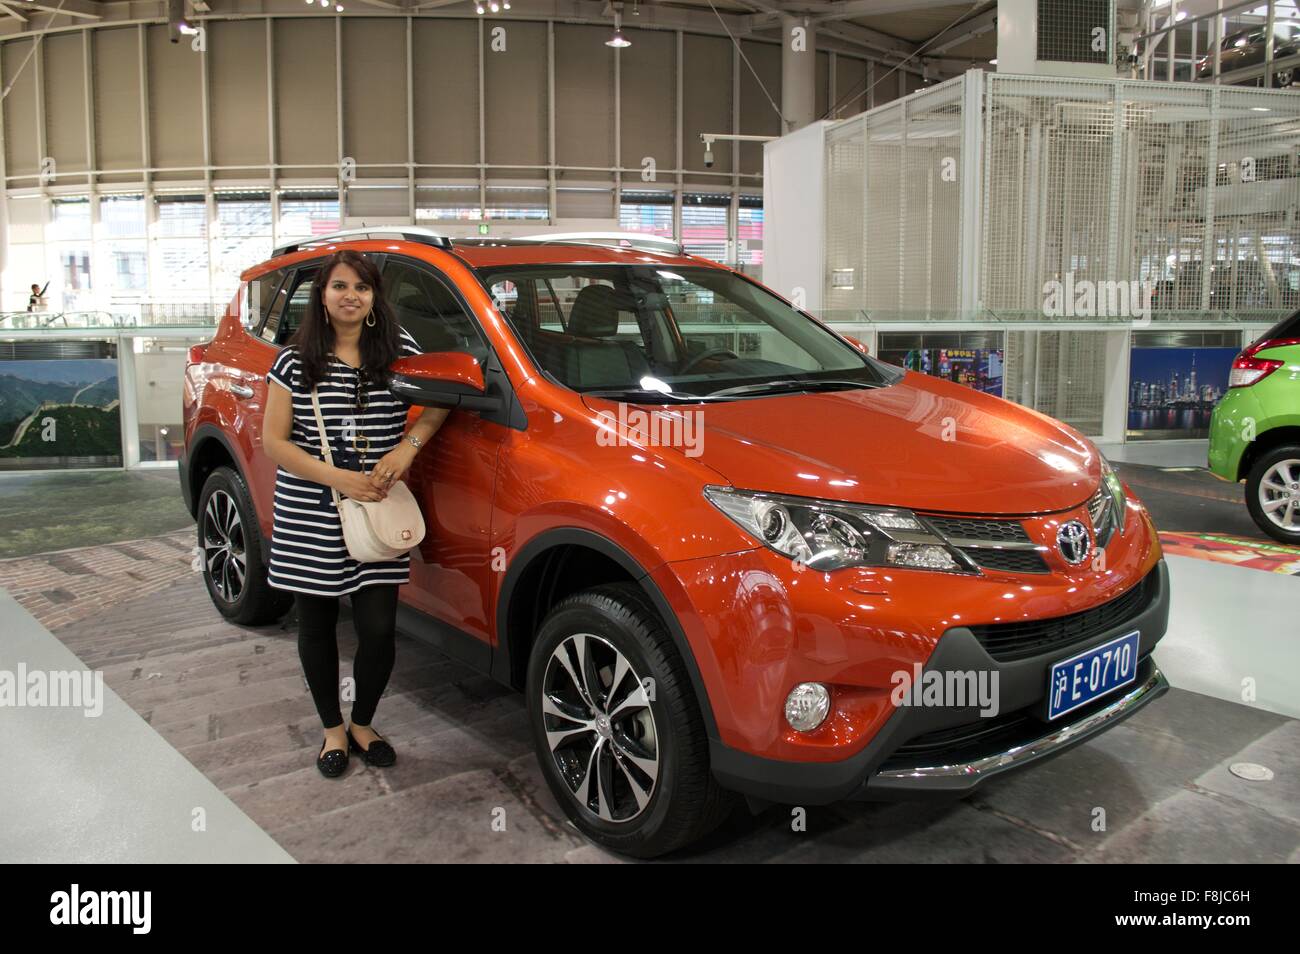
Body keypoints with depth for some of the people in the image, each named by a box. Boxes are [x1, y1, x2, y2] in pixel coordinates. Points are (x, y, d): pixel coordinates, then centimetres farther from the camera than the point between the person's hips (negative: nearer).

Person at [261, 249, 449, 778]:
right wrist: (337, 478, -16)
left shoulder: (397, 349, 2)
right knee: (316, 627, 11)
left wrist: (408, 446, -12)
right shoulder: (296, 360, -1)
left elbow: (441, 397, 6)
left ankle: (363, 725, 26)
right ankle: (333, 730, 32)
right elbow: (274, 441, -3)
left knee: (378, 630, 0)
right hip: (309, 519, 0)